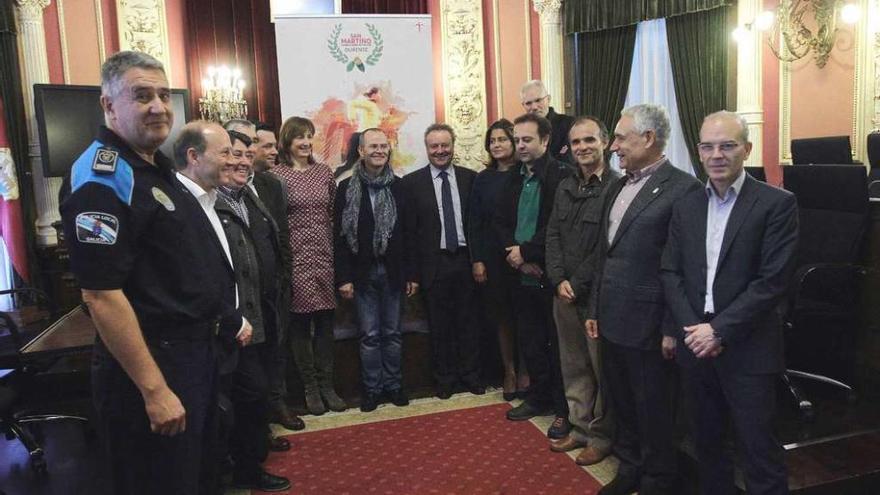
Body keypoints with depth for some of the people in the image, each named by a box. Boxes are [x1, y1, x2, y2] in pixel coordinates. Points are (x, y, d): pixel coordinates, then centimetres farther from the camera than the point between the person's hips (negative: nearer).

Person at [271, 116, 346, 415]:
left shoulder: (323, 172, 9)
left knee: (325, 322, 9)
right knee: (300, 323, 5)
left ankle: (326, 384, 21)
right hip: (296, 258, -3)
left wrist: (338, 253, 7)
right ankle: (310, 387, 18)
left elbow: (334, 213, 11)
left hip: (324, 256, 4)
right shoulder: (276, 175, -3)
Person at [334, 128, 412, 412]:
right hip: (362, 273, -1)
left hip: (393, 272, 1)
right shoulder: (347, 188, -2)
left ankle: (393, 384, 24)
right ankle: (372, 388, 19)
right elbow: (340, 236, -2)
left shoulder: (399, 187, 2)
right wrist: (343, 277, -7)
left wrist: (411, 273, 0)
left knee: (392, 332, 10)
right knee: (369, 335, 5)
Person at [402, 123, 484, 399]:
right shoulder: (411, 183, -1)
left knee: (468, 323, 10)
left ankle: (471, 376, 26)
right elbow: (409, 231, -2)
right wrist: (412, 273, -5)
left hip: (466, 260, 2)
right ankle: (444, 379, 24)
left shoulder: (470, 178, 5)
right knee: (439, 327, 9)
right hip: (434, 264, -1)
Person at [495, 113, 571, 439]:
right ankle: (539, 397, 31)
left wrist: (525, 251, -13)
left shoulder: (561, 176, -11)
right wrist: (516, 257, -5)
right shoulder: (514, 178, 11)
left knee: (557, 343, 4)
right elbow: (501, 222, 10)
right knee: (529, 340, 15)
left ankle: (563, 409, 16)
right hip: (522, 274, 6)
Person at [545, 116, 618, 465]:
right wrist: (558, 281, -3)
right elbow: (552, 236, 10)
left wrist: (577, 284, -12)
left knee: (602, 367, 6)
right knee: (573, 366, 14)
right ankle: (580, 427, 29)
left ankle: (602, 436, 21)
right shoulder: (564, 187, 12)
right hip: (564, 293, 6)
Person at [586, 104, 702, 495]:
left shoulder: (683, 188, -13)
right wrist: (594, 309, 15)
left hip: (647, 326, -7)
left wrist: (671, 329, -14)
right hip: (612, 322, 7)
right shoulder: (617, 187, 12)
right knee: (621, 403, 20)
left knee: (652, 410, 10)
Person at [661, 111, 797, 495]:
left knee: (759, 451, 5)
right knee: (706, 443, 18)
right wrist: (692, 328, -8)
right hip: (696, 345, 5)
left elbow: (773, 280, -13)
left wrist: (719, 330, -16)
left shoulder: (777, 204, -7)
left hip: (748, 349, -5)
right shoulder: (686, 207, 8)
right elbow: (671, 273, 5)